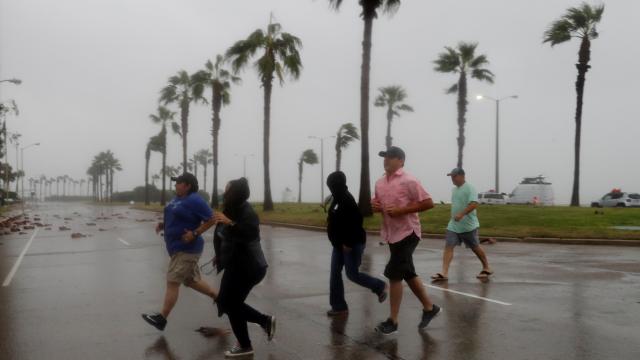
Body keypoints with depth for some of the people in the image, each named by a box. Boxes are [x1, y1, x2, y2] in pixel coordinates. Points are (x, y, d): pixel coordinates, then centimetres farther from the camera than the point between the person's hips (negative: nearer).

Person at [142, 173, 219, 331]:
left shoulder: (195, 200, -16)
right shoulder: (177, 199, 11)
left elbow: (212, 219, -17)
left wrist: (195, 234, -23)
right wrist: (163, 225, 6)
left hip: (187, 249, -10)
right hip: (178, 248, 10)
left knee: (172, 282, -7)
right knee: (192, 281, 17)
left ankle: (161, 319, -1)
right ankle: (219, 298, 30)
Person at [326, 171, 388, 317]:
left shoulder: (346, 200, -20)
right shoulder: (338, 199, 10)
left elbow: (356, 221, -26)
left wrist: (348, 243, -25)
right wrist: (339, 242, 18)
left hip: (353, 244, -10)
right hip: (340, 244, 10)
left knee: (352, 274, -3)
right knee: (335, 273, 6)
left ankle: (380, 287, 19)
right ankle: (339, 306, 13)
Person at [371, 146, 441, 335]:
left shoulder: (409, 181, -14)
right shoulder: (380, 183, 9)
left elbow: (428, 203, -17)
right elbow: (380, 204, 22)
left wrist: (401, 210, -22)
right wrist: (375, 206, -3)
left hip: (407, 233, -8)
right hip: (392, 234, 8)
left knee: (394, 274, -8)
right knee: (408, 273, 15)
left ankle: (392, 321, 3)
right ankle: (429, 307, 32)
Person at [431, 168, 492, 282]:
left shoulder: (469, 188, -13)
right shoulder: (454, 189, 12)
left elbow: (474, 204, -26)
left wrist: (461, 214, -35)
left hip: (468, 225, -7)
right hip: (453, 225, 7)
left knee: (475, 248, 8)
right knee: (448, 246, -7)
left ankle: (487, 269, 28)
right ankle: (444, 273, -12)